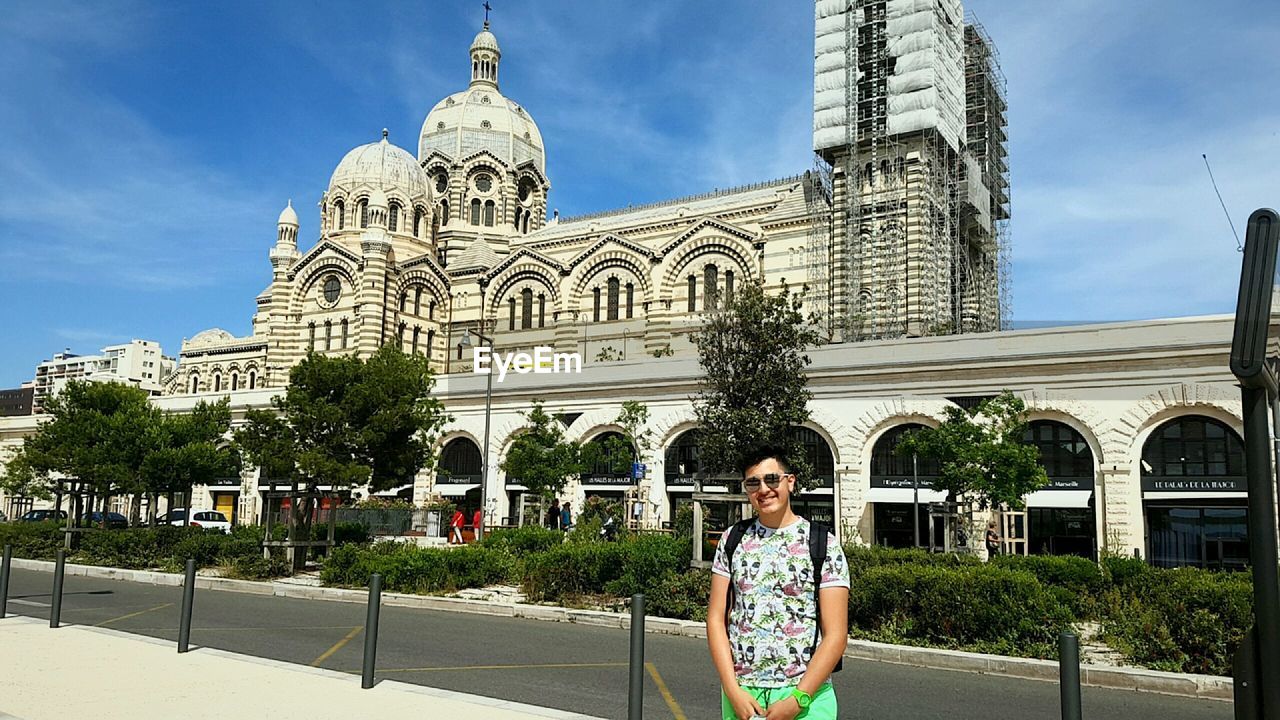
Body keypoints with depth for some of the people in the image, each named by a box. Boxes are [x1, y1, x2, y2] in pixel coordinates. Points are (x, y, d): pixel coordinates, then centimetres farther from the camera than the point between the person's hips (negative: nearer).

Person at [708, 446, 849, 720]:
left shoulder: (824, 544, -4)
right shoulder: (733, 539, 4)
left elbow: (836, 635, -7)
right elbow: (716, 619, 2)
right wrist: (733, 691, -8)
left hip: (806, 696, -2)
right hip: (739, 693, 2)